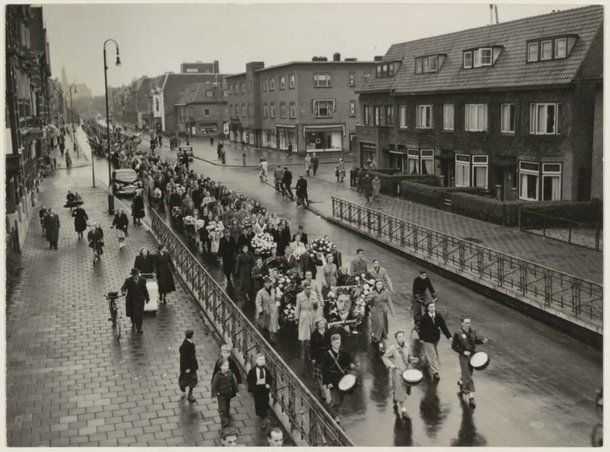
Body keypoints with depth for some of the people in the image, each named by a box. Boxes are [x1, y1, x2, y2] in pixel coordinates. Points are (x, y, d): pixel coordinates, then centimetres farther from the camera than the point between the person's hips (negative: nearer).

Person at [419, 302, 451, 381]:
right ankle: (435, 372, -1)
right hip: (427, 339, -4)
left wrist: (449, 336, -11)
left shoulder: (438, 316, -10)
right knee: (432, 355, -3)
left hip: (436, 338, 4)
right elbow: (421, 328, -9)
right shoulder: (424, 317, -18)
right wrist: (421, 338, -6)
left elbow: (443, 326, -7)